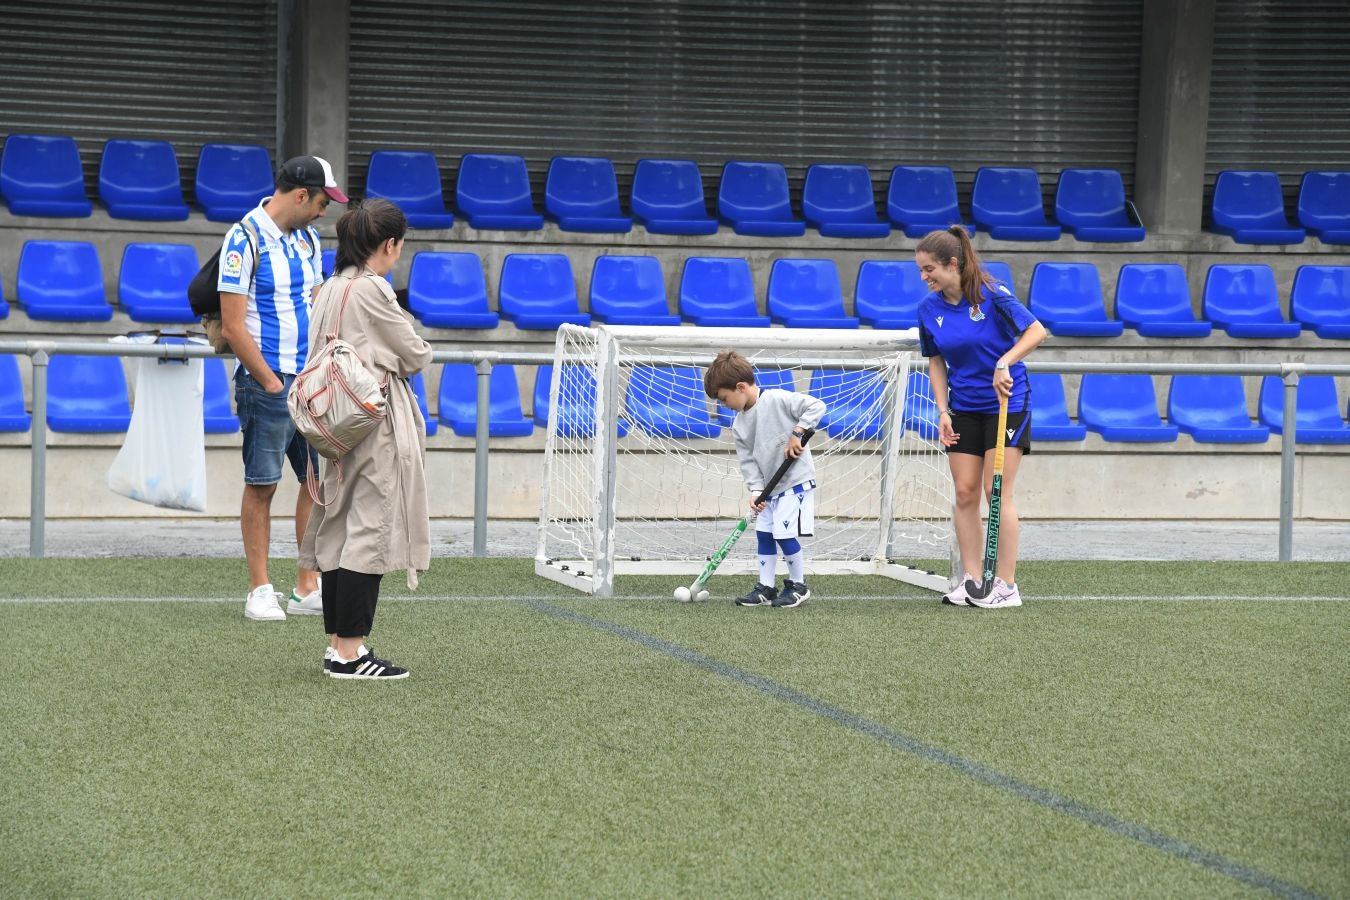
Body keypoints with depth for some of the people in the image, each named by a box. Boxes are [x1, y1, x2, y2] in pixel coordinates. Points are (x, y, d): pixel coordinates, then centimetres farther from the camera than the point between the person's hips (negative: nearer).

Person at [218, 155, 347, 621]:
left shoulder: (308, 238, 13)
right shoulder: (244, 239, -10)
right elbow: (233, 326, -13)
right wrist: (271, 383, -13)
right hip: (267, 381, -7)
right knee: (261, 485, -1)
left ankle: (307, 589, 12)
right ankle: (260, 590, 6)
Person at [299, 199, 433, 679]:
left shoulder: (329, 289, 12)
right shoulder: (371, 290, -14)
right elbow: (414, 356, -7)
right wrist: (420, 349, 15)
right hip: (377, 426, -9)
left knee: (338, 533, 11)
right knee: (370, 532, -6)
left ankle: (338, 642, 16)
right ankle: (350, 650, -7)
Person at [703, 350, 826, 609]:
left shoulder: (778, 399, -17)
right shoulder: (739, 425, 4)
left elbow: (815, 406, -17)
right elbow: (748, 460, 4)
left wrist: (797, 433, -23)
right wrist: (755, 490, -8)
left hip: (795, 480, -8)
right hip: (769, 485, 8)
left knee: (784, 534, -10)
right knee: (764, 534, 9)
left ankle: (798, 586, 8)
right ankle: (766, 588, 19)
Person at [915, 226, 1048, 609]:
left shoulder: (992, 295, -16)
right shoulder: (928, 308, -1)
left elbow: (1036, 331, -19)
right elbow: (936, 362, 9)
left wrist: (1005, 363, -32)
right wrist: (943, 411, -1)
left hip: (1006, 405, -5)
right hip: (963, 410, 5)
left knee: (997, 491, -7)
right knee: (965, 493, 1)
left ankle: (1006, 585, -2)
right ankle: (971, 580, 8)